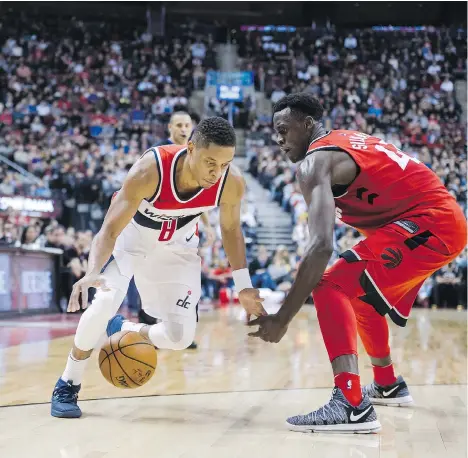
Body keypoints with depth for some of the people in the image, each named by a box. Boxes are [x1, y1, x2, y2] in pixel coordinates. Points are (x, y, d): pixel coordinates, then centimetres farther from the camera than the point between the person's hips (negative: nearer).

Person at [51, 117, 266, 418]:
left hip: (176, 249, 3)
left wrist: (244, 286, -6)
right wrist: (93, 273, -57)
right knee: (104, 303, -24)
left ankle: (122, 330, 24)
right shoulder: (149, 171, -38)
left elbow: (231, 229, -6)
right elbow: (109, 231, -38)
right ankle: (67, 387, -1)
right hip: (129, 237, -3)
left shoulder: (232, 183, -27)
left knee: (180, 337, -8)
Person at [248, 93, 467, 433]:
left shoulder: (315, 161, -12)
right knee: (362, 296, 27)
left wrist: (282, 318, -23)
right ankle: (388, 385, 42)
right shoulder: (348, 141, 18)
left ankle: (352, 406, -29)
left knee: (331, 288, -18)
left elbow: (322, 246, -24)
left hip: (429, 223, -10)